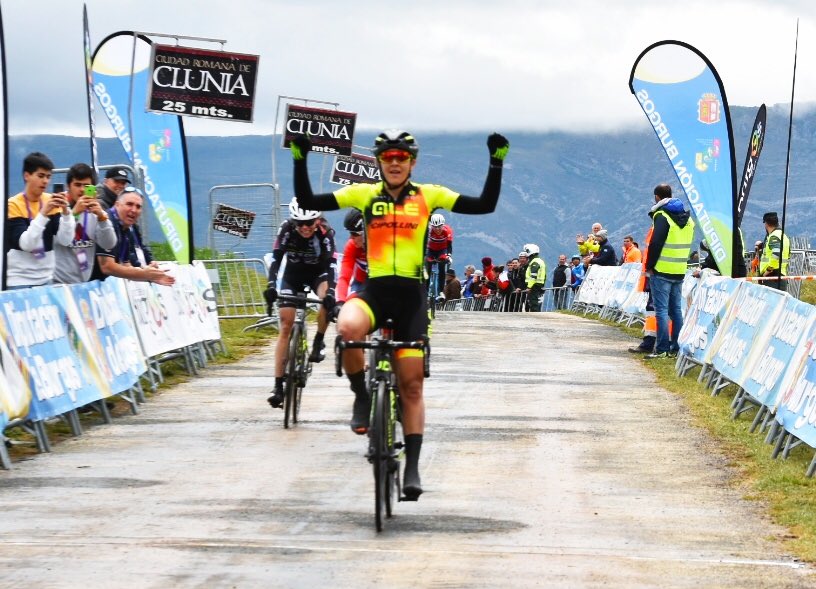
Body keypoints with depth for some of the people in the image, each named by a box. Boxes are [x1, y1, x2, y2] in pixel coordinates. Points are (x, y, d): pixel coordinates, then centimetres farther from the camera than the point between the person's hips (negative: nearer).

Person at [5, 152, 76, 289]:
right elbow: (25, 243, -21)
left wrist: (66, 212, -18)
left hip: (46, 279, 4)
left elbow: (65, 240, -4)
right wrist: (43, 213, -29)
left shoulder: (50, 201, 3)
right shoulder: (13, 205, -9)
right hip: (19, 281, -4)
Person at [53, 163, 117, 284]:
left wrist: (102, 217, -19)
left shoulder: (95, 211, 6)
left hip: (85, 282, 4)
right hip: (58, 282, -4)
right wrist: (73, 213, -29)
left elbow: (109, 244, -4)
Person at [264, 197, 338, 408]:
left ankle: (318, 343, -11)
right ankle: (278, 386, -8)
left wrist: (330, 291, -51)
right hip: (293, 274, 1)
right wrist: (271, 285, -46)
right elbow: (276, 258, -30)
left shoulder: (325, 232, -29)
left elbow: (331, 263, -35)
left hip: (317, 273, -1)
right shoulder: (287, 229, -26)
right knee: (286, 325, -8)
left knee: (327, 297, -35)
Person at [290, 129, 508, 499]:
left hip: (411, 295, 0)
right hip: (374, 290, 0)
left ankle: (412, 468, 9)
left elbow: (486, 204, 1)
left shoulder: (429, 196, 4)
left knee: (411, 387, 2)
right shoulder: (363, 194, 5)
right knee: (347, 328, -36)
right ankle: (362, 397, -10)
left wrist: (496, 162, -7)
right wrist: (300, 159, -7)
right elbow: (308, 201, 2)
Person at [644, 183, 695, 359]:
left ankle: (662, 349, -9)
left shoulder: (662, 216, -10)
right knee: (676, 310, 11)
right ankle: (676, 348, 12)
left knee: (661, 310, -6)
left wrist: (649, 266, -8)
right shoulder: (687, 218, 14)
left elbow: (655, 243, -16)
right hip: (680, 272, 7)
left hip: (662, 271, -7)